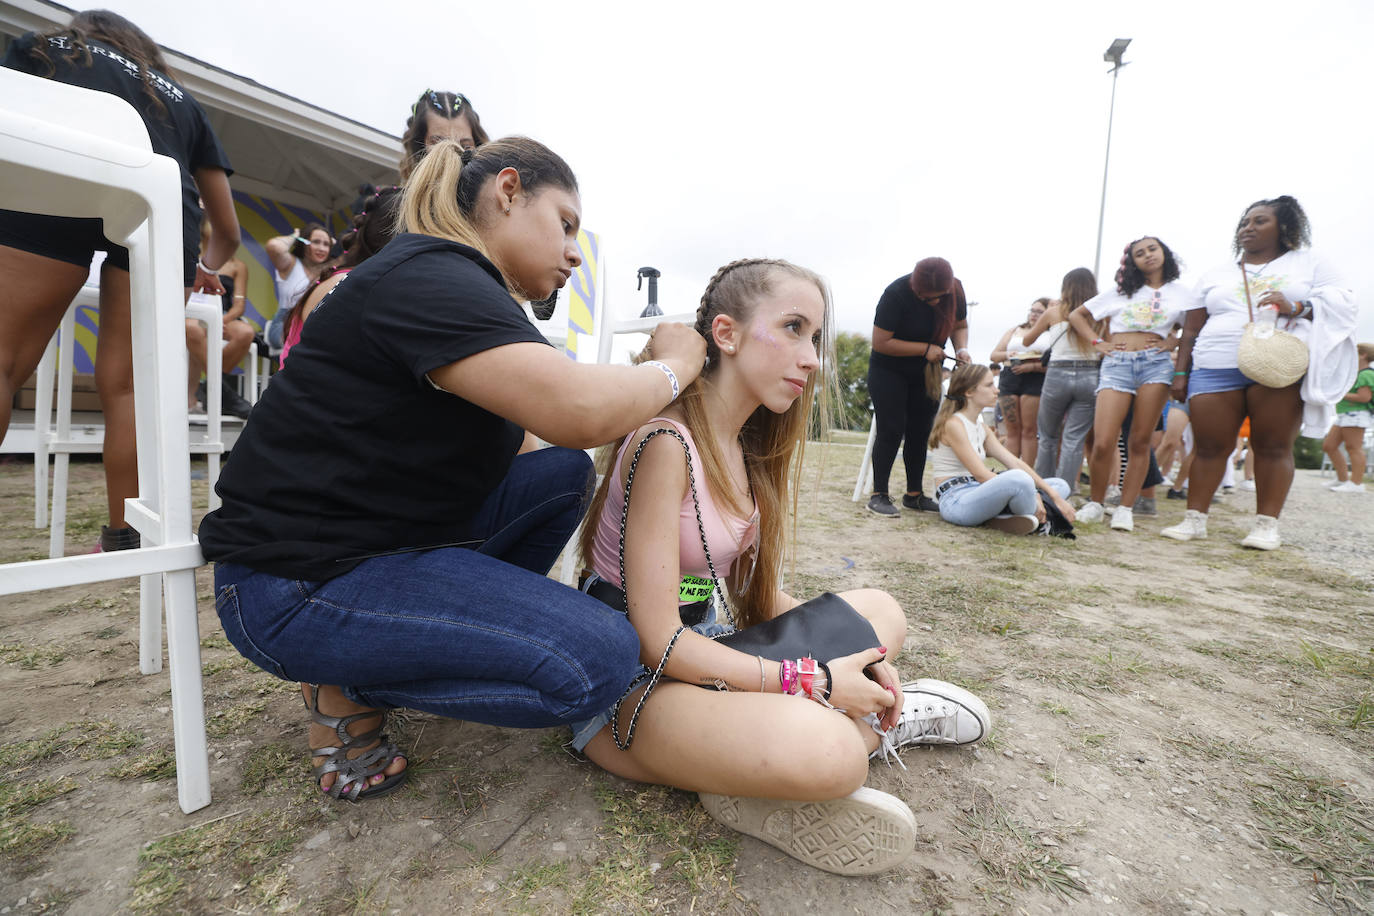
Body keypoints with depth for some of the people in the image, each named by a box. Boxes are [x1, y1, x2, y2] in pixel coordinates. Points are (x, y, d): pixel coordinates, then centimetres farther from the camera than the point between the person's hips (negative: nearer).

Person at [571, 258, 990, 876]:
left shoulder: (744, 447, 5)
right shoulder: (667, 442, -22)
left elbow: (756, 592, 9)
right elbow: (660, 642, -24)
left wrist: (855, 656, -4)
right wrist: (815, 684, -20)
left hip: (703, 649, 9)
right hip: (632, 679, -8)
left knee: (880, 612, 13)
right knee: (823, 752, -35)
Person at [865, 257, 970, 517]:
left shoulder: (955, 290, -9)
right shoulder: (897, 294, -24)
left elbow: (960, 325, 7)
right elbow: (880, 342, -24)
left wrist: (961, 349, -14)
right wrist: (925, 348, -24)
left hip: (926, 373, 5)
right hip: (889, 371, -5)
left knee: (920, 432, 5)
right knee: (891, 431, -9)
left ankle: (914, 495, 14)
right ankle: (878, 495, -4)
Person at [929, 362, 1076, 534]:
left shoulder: (981, 426, 17)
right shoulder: (953, 424, -11)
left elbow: (1014, 462, 10)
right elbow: (981, 475, -17)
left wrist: (1054, 494, 1)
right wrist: (1030, 495, -16)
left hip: (976, 494, 10)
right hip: (955, 502, -10)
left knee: (1060, 486, 7)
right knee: (1019, 478, -36)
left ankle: (1002, 518, -16)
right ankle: (1032, 518, -3)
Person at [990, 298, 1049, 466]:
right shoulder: (1014, 331, 21)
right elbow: (994, 355, 17)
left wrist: (1032, 366, -19)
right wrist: (1006, 355, -3)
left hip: (1034, 381, -4)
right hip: (1009, 379, 4)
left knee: (1028, 430, -6)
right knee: (1012, 430, 3)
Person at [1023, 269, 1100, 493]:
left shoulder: (1055, 311, 4)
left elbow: (1026, 341, 17)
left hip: (1058, 375, -1)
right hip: (1090, 376, 1)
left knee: (1047, 436, 14)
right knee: (1074, 439, 1)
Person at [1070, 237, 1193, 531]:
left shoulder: (1181, 293, 14)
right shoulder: (1121, 291, 17)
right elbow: (1077, 315, 17)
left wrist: (1174, 341, -1)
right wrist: (1097, 342, 7)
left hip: (1155, 365, 0)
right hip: (1116, 365, 0)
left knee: (1139, 442, -1)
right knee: (1103, 443, -11)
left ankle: (1126, 509, 5)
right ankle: (1095, 504, 5)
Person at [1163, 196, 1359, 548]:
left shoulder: (1309, 264, 18)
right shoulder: (1215, 275, 21)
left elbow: (1342, 301, 7)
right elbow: (1191, 329, 17)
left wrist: (1296, 307, -12)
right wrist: (1181, 372, 10)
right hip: (1215, 370, 1)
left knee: (1274, 447, -5)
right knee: (1209, 446, -4)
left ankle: (1267, 523, 1)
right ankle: (1194, 518, 0)